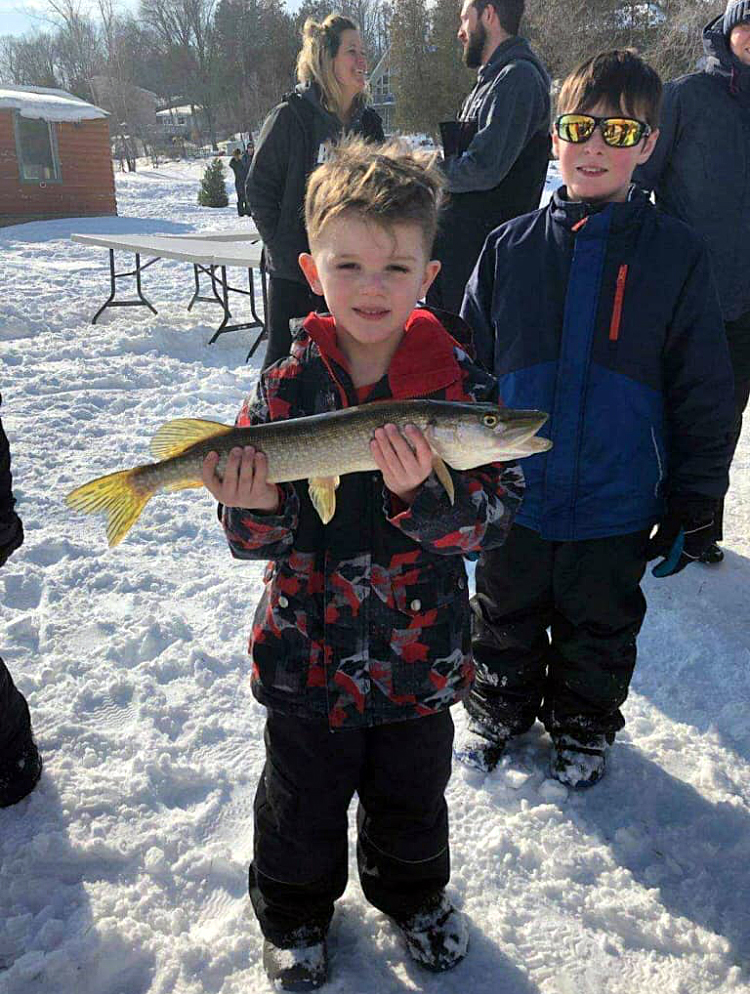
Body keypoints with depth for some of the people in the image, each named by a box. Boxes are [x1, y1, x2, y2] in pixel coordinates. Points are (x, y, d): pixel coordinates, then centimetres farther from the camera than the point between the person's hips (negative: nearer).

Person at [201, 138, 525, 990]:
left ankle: (412, 896, 55)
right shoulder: (288, 385, -10)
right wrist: (255, 511, -31)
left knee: (412, 797, 24)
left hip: (420, 653, 0)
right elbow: (257, 540, -8)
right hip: (307, 653, 0)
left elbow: (497, 512, -18)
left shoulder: (457, 380, -12)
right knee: (303, 801, 21)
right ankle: (295, 913, 50)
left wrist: (423, 493, -37)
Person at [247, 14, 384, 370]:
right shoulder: (289, 117, -7)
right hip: (294, 273, -4)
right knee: (284, 357, 4)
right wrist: (288, 253, -11)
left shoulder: (369, 122, 8)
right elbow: (259, 190, -7)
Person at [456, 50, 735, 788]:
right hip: (511, 497, 2)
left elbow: (704, 394, -3)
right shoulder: (510, 246, -2)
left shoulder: (676, 254, -6)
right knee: (505, 618, 20)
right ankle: (500, 710, 45)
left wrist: (692, 505, -3)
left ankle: (583, 728, 44)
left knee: (599, 630, 18)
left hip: (615, 509, -1)